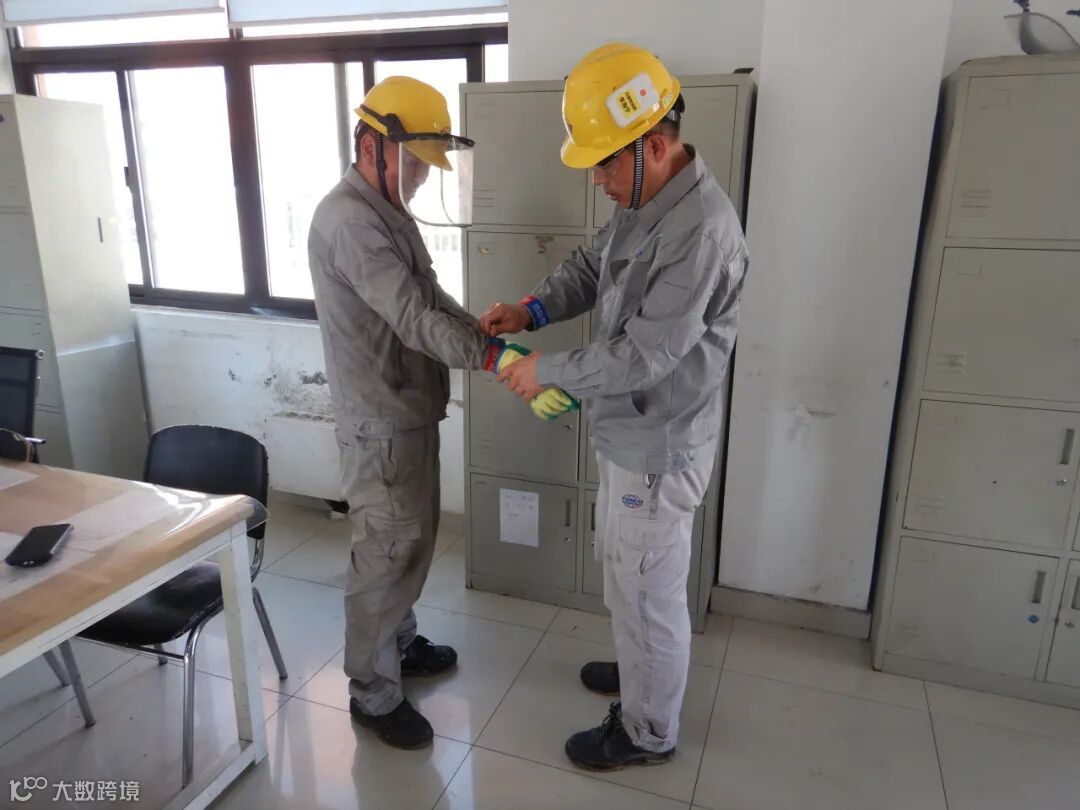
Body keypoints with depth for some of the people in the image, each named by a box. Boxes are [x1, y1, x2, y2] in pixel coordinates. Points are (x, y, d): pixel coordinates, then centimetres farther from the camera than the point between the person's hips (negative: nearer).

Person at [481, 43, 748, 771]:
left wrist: (547, 372, -17)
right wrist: (534, 309, -4)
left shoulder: (701, 230, -28)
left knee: (649, 593, 9)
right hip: (632, 433, 10)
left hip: (660, 447, -10)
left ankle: (648, 733, 33)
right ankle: (640, 673, 52)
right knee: (628, 574, 27)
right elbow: (594, 266, 14)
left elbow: (642, 356, -28)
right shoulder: (646, 200, 3)